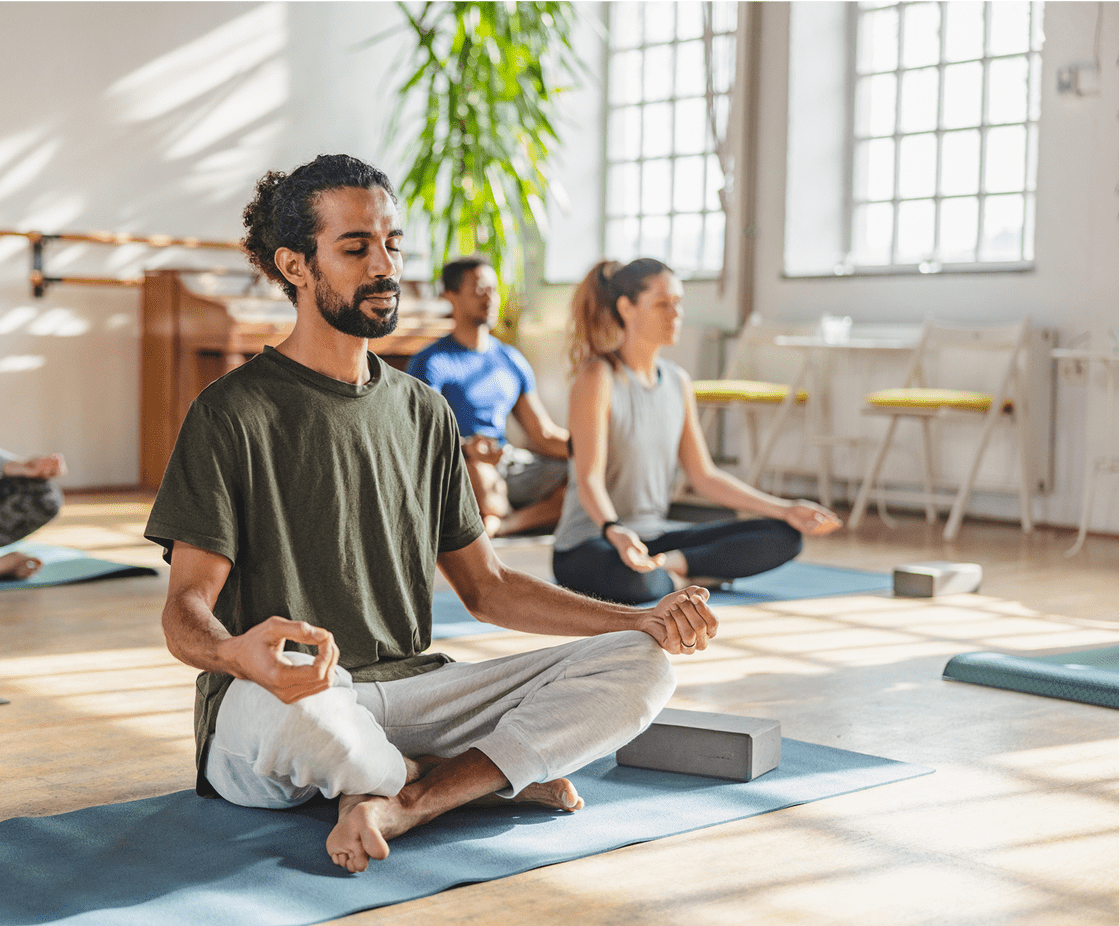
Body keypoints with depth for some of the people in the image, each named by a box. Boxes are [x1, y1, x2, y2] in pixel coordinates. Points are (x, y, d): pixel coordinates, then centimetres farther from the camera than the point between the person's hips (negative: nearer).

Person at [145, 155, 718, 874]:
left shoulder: (423, 412, 15)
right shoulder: (233, 414, -4)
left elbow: (487, 586, 17)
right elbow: (186, 608, -10)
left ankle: (401, 804, -22)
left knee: (640, 668, -11)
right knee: (297, 708, -43)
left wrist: (645, 621, 3)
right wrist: (236, 654, -37)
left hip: (410, 691, 5)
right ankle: (501, 776, -10)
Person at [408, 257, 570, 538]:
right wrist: (466, 448, -38)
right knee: (478, 474, -42)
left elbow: (544, 435, 16)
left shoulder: (512, 361, 18)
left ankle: (500, 525, -23)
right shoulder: (430, 363, -2)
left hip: (508, 462, 6)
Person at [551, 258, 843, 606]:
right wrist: (614, 531, -41)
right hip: (589, 543, -7)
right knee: (636, 581, -43)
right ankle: (680, 577, -12)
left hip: (656, 535, 7)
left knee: (783, 538, -7)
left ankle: (673, 564, -16)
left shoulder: (678, 381, 10)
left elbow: (704, 476, 12)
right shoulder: (597, 377, -12)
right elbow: (589, 477, -20)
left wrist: (785, 509, 6)